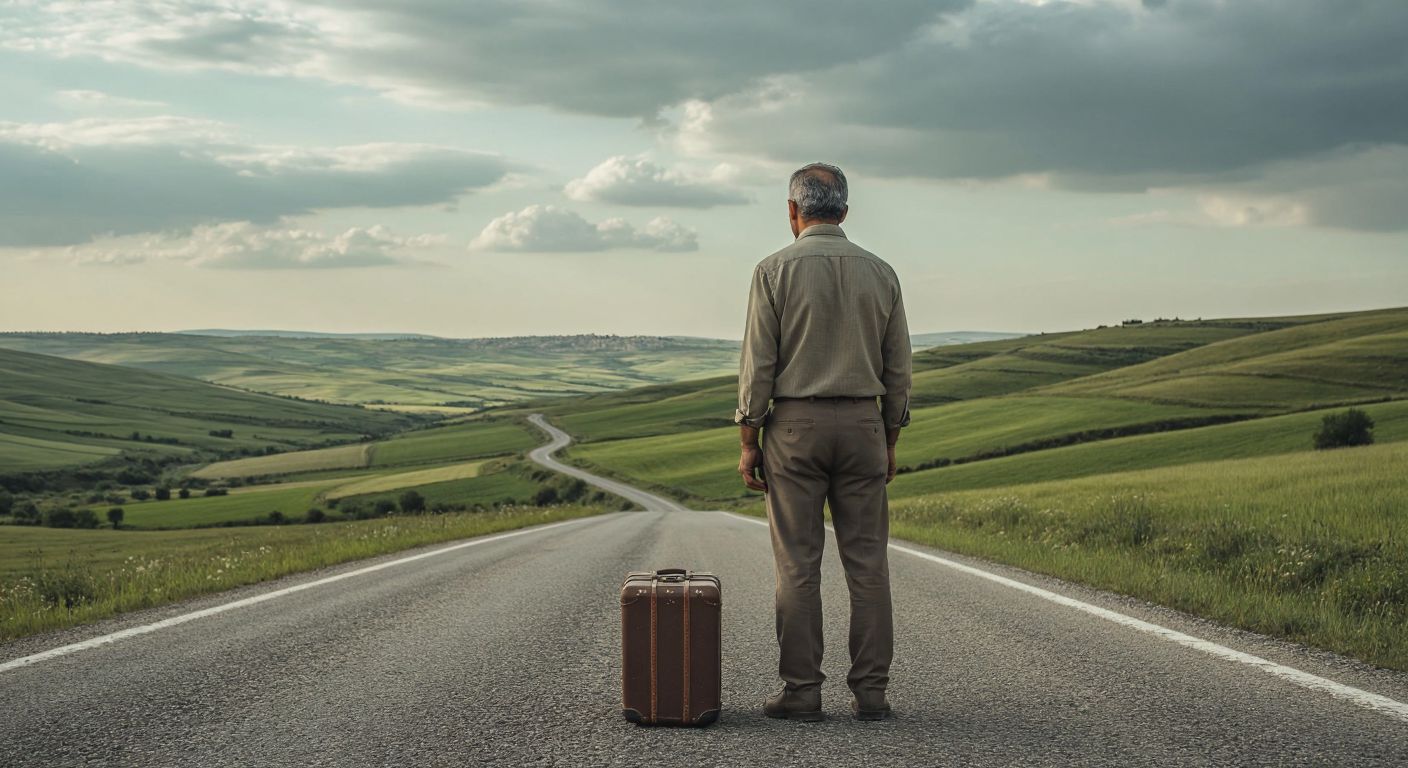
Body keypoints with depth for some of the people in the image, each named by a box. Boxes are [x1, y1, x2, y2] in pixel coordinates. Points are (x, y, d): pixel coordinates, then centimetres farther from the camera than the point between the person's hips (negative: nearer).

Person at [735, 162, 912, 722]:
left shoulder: (775, 271, -5)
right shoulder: (879, 273, 5)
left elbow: (758, 364, -7)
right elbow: (897, 368, 8)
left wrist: (748, 442, -1)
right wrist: (890, 441, 15)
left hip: (795, 425, -2)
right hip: (862, 424, 3)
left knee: (798, 565, 0)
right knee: (867, 562, 4)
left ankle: (802, 690, 1)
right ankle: (870, 690, 4)